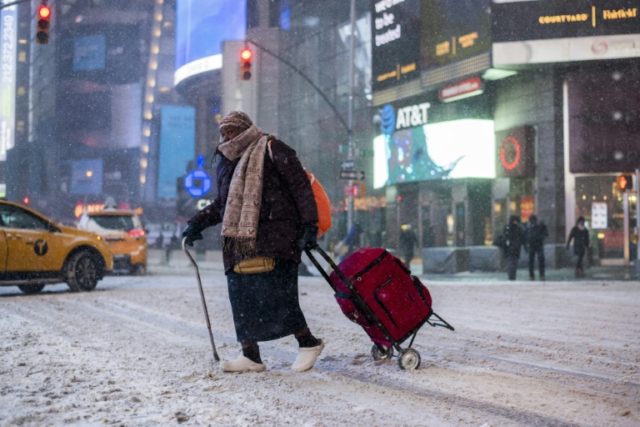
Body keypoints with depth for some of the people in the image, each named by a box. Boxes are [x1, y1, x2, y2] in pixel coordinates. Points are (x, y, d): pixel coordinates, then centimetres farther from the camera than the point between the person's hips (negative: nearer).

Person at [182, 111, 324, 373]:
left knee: (275, 293, -13)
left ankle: (308, 343, 4)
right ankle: (250, 356, 8)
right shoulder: (226, 163, 22)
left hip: (273, 236, -7)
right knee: (242, 295, 1)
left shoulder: (270, 149, -1)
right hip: (239, 241, 7)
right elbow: (222, 204, 32)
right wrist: (197, 223, 18)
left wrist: (309, 225, -14)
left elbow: (300, 186, -6)